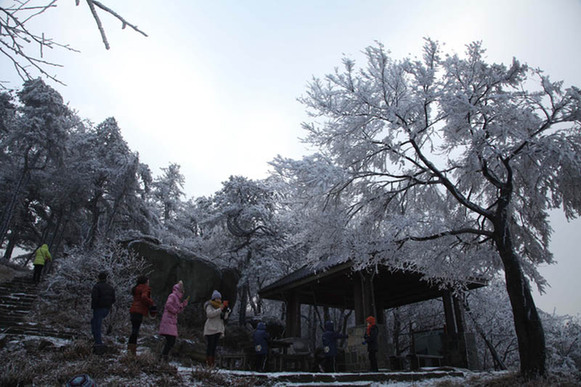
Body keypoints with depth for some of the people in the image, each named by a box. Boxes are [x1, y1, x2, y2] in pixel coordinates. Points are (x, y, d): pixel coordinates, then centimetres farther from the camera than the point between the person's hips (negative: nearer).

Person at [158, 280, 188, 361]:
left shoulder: (177, 298, 21)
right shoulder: (172, 296, -6)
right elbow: (168, 305, -22)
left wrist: (185, 302, 16)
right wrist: (175, 310, -11)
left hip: (173, 322, 9)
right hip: (168, 321, -9)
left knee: (171, 342, 7)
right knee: (170, 341, -15)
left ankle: (163, 357, 11)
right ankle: (164, 358, -12)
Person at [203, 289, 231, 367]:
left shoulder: (219, 306, 16)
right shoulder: (209, 306, -1)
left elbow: (225, 317, 12)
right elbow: (210, 314, -20)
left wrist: (226, 311, -6)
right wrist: (220, 309, -23)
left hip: (218, 329, 6)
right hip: (211, 329, -6)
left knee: (214, 346, 5)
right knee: (210, 346, -7)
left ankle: (212, 363, 7)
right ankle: (208, 363, -5)